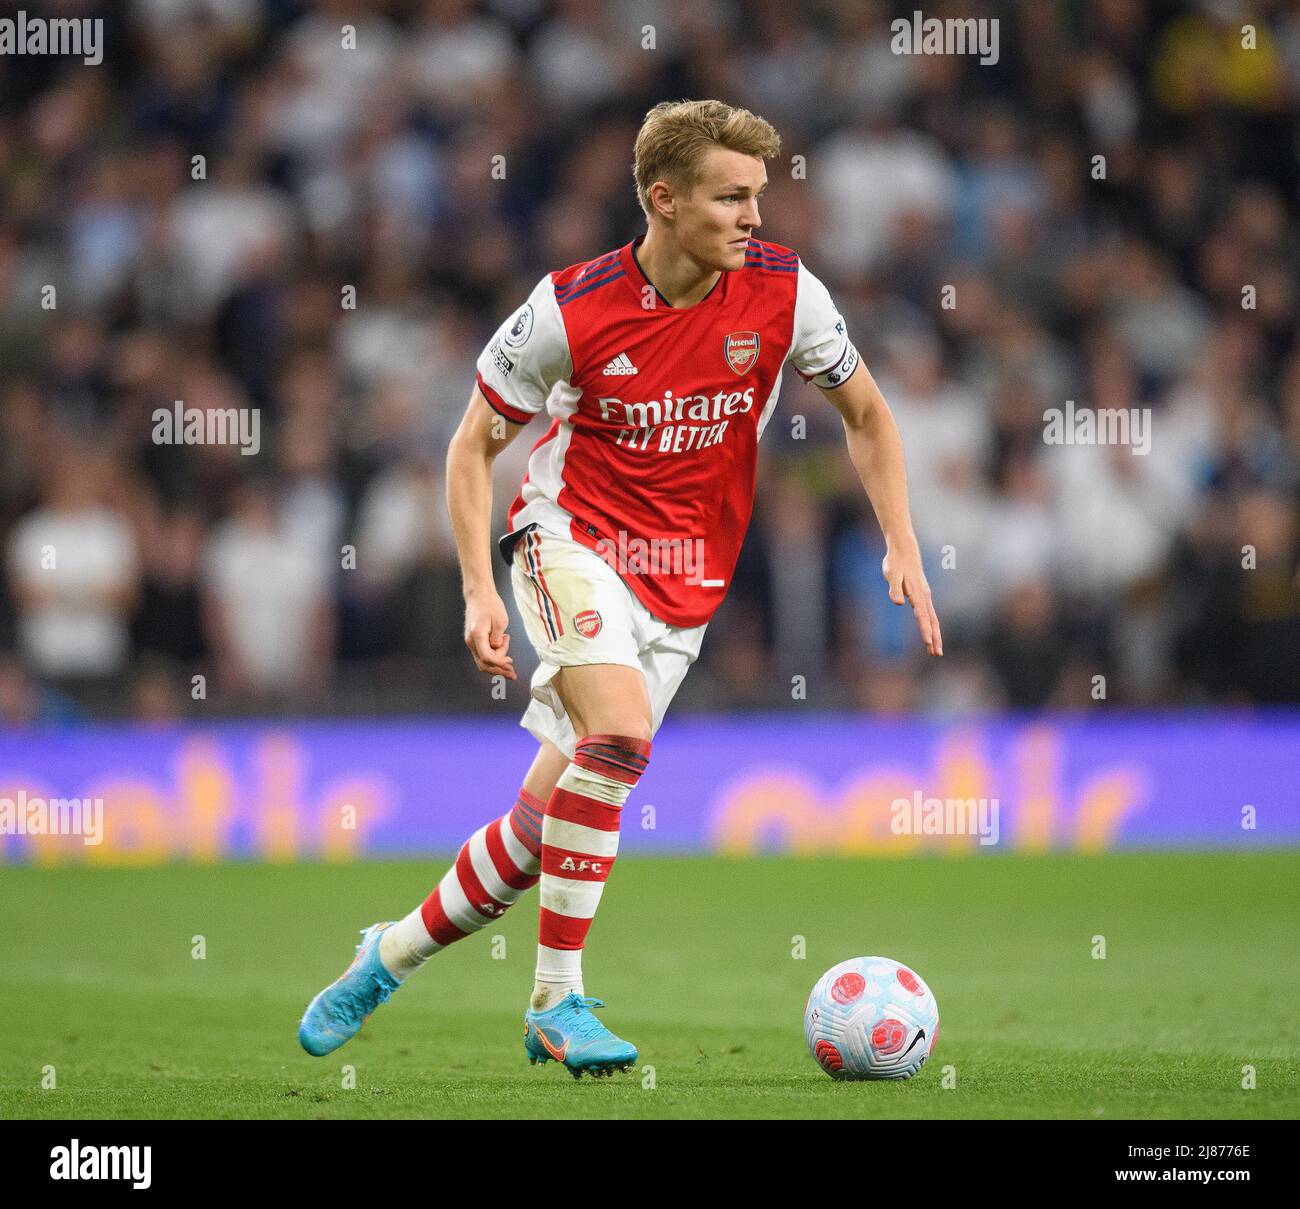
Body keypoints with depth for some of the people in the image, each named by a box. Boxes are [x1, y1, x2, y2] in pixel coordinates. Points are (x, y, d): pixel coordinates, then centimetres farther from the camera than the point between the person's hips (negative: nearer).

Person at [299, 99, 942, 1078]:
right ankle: (558, 1000, -23)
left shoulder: (784, 292, -8)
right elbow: (475, 445, -2)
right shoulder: (571, 309, -14)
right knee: (620, 730, -31)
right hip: (572, 542, -3)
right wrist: (479, 591, -12)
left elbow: (865, 413, 8)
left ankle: (393, 956, 25)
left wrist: (903, 549, -2)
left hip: (684, 585, 3)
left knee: (547, 821, 1)